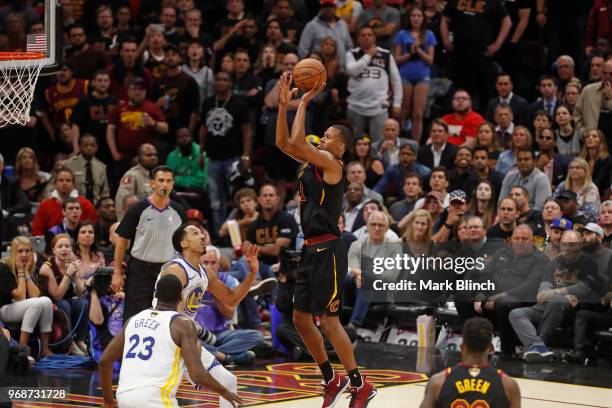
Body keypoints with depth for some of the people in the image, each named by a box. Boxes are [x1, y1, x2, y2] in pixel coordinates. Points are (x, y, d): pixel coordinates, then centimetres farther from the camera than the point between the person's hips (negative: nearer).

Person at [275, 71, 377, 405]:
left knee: (329, 322, -7)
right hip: (312, 249, 9)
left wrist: (304, 103, -15)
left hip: (328, 249, -9)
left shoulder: (331, 164, -12)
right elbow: (284, 143, 13)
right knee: (300, 318, 12)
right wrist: (284, 104, 5)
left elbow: (297, 141, -24)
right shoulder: (313, 162, 13)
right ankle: (332, 379, 24)